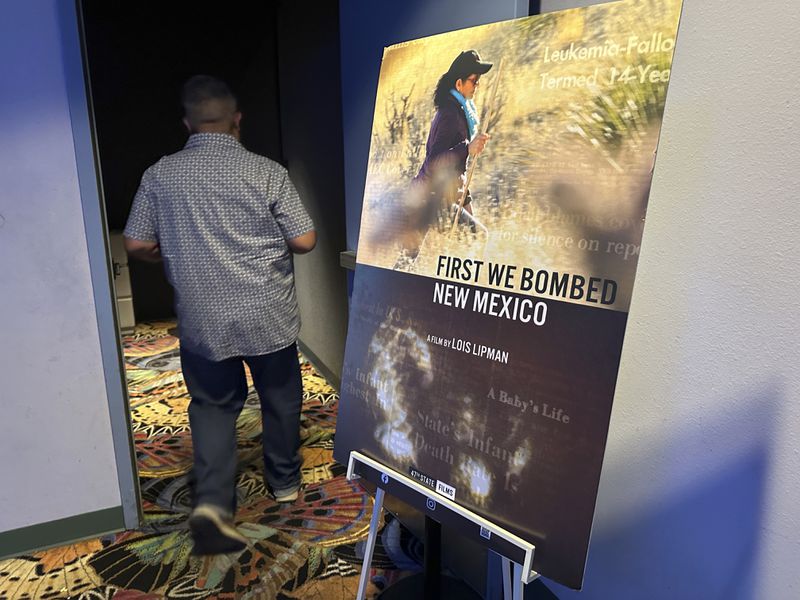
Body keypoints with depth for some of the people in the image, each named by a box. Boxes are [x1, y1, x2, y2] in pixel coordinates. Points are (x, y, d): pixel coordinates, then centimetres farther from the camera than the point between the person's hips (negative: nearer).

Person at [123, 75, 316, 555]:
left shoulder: (160, 174, -1)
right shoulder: (266, 171, -9)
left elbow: (137, 245, 2)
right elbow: (305, 241, -10)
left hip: (202, 322, 2)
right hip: (268, 318, -1)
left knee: (214, 406, 16)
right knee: (280, 397, 18)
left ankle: (213, 502, 3)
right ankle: (285, 481, 36)